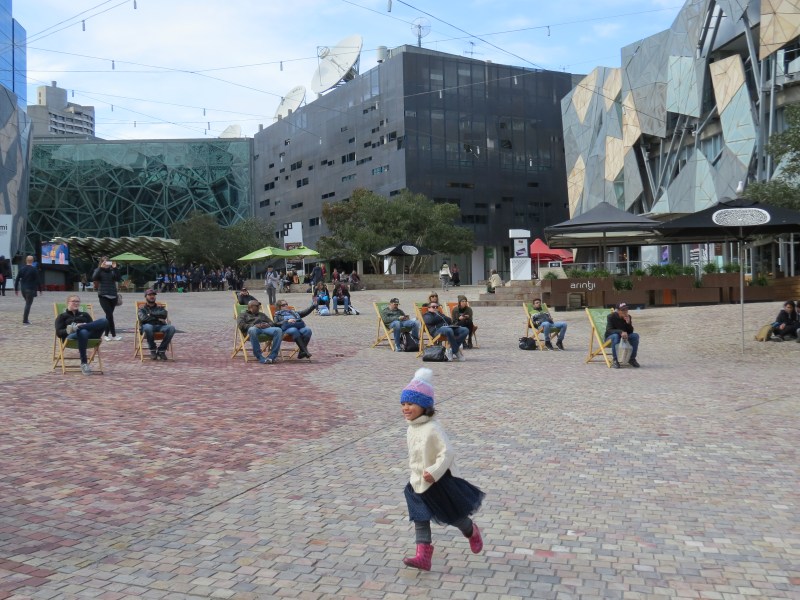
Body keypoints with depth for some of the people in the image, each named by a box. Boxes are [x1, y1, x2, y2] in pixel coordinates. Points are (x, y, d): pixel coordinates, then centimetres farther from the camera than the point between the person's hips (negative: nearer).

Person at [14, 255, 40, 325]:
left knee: (27, 303, 20)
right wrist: (39, 289, -3)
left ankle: (25, 319, 15)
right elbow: (37, 280, -10)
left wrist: (16, 289, 10)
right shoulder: (35, 269, -9)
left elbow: (17, 280, 4)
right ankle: (25, 321, -4)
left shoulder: (21, 269, 4)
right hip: (31, 289, -5)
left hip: (23, 289, 5)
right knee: (28, 304, -2)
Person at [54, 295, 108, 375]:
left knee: (103, 321, -28)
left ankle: (75, 327, -42)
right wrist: (68, 330, -11)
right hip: (71, 337, -2)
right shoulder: (62, 316, 27)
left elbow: (93, 326, 18)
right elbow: (59, 332, 10)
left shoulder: (85, 315, 36)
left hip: (89, 335, 2)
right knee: (83, 332, -43)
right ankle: (84, 364, -44)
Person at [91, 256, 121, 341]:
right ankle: (113, 335, -12)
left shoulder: (112, 270, 7)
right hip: (103, 296, -2)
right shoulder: (98, 270, 5)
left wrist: (115, 268, -14)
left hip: (113, 296, 2)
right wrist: (101, 267, -16)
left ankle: (107, 334, 16)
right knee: (109, 314, -13)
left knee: (109, 315, 8)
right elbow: (94, 278, -13)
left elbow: (117, 278, -5)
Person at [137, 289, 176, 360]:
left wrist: (151, 314, 1)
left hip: (160, 326, 2)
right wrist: (157, 318, -2)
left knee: (172, 328, -32)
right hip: (148, 326, -2)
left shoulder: (160, 307, 28)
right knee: (148, 327, -42)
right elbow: (143, 318, -2)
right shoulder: (142, 309, 21)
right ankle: (152, 350, -19)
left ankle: (161, 350, -20)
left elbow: (164, 314, 3)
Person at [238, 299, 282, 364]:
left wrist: (267, 324, -1)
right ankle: (261, 358, -41)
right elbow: (241, 325, 6)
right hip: (253, 329, -3)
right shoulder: (243, 315, 27)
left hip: (266, 329, 3)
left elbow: (272, 323, 25)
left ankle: (272, 356, -35)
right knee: (252, 330, -44)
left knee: (278, 330, -30)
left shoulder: (262, 314, 39)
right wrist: (254, 325, -10)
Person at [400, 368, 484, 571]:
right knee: (419, 519, 2)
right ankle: (423, 556, 5)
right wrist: (416, 471, 17)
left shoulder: (432, 428, -25)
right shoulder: (411, 428, 3)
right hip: (418, 483, 8)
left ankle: (472, 533, 41)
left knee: (453, 515, 11)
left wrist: (434, 472, -34)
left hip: (440, 482, -8)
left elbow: (447, 453, -27)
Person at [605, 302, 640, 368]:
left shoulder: (628, 317, -2)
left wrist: (628, 323, -23)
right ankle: (615, 360, -32)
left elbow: (630, 332, -4)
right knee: (615, 336, -39)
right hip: (610, 337, -5)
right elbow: (609, 330, -25)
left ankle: (632, 359, -11)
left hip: (623, 337, 5)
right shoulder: (611, 317, -15)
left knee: (635, 335, -20)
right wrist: (620, 332, -41)